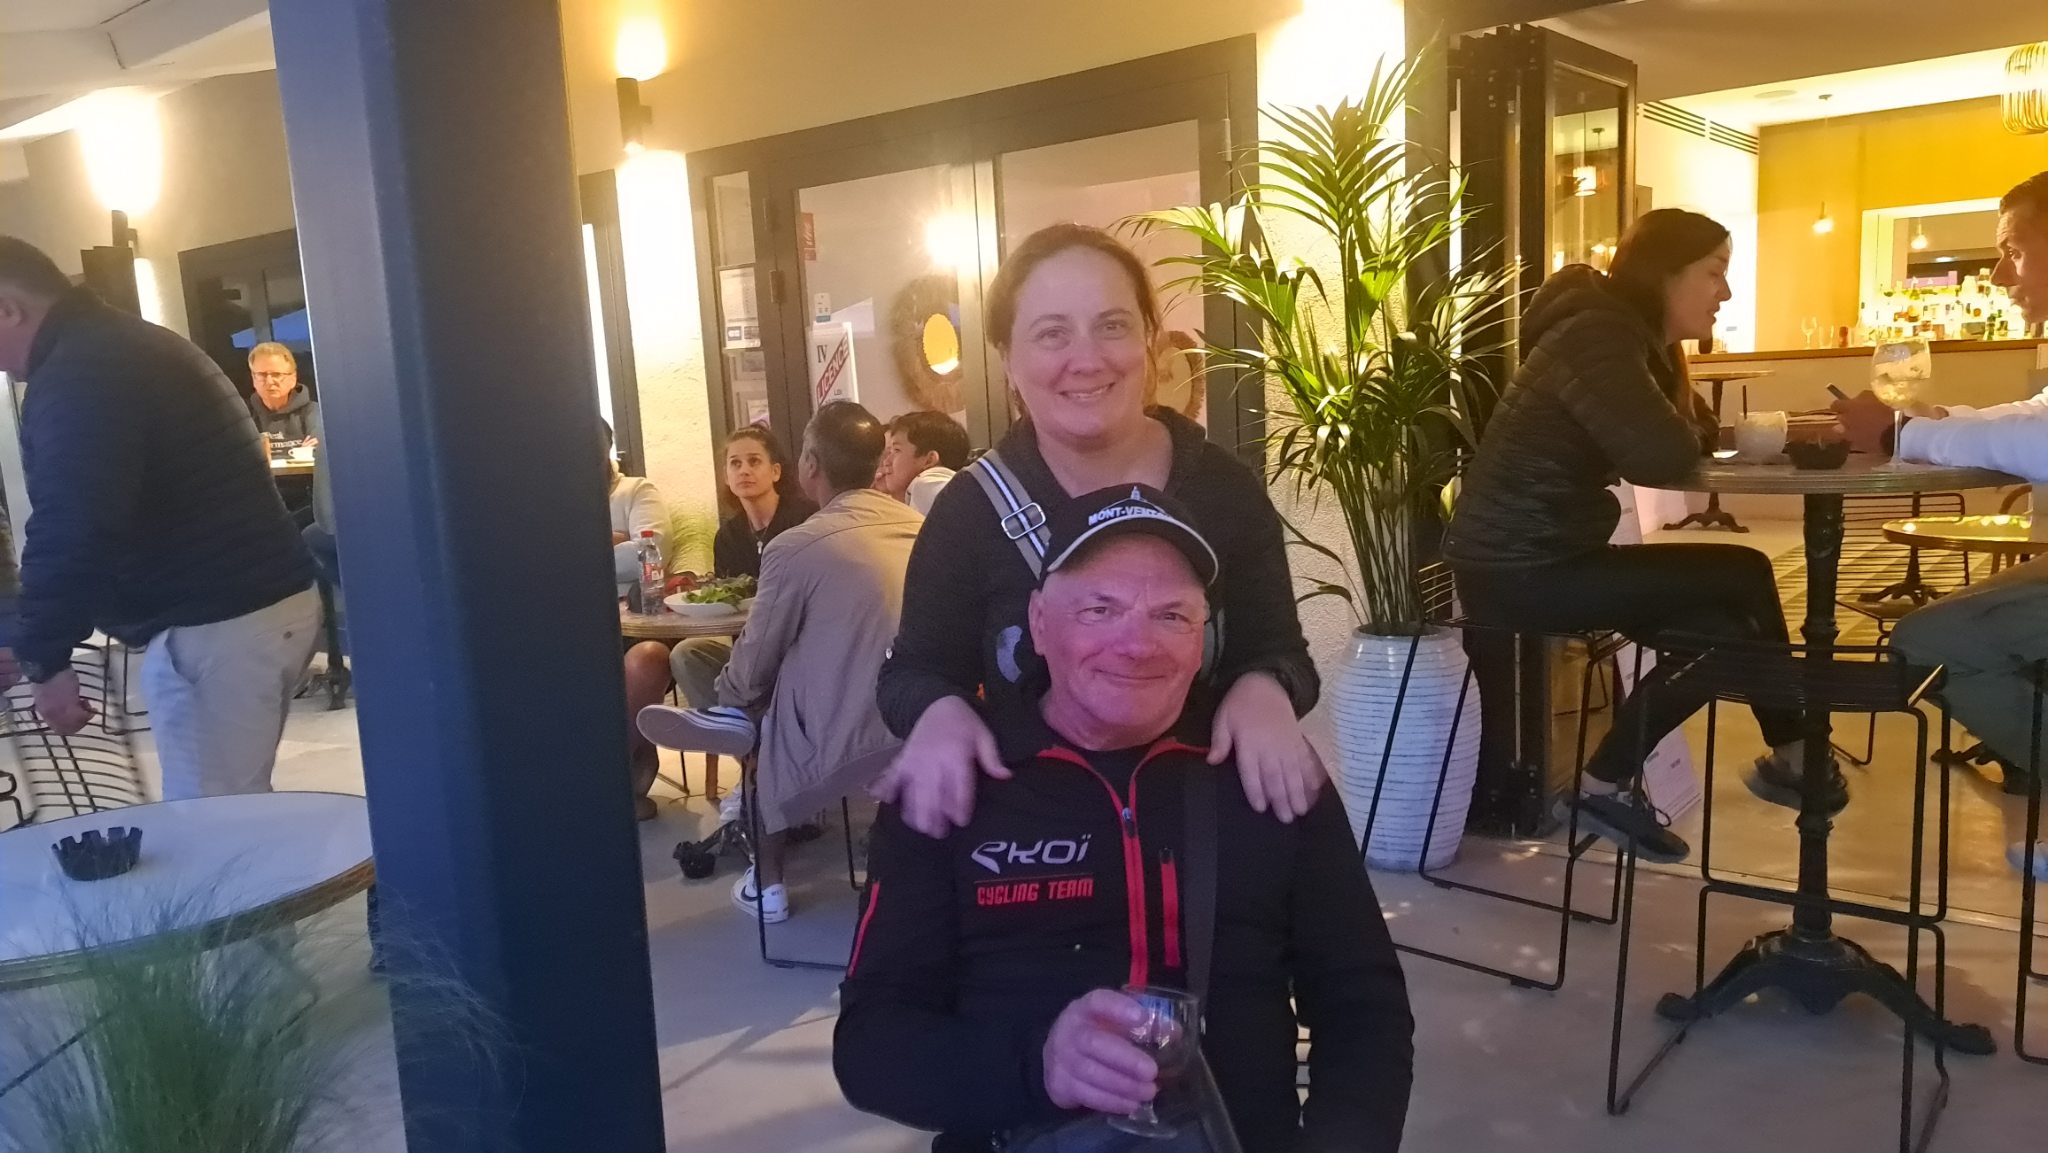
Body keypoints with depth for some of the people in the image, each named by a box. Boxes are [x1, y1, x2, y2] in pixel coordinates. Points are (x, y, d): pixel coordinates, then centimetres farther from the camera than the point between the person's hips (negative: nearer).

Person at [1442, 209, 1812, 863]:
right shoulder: (1596, 340, -17)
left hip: (1548, 558, 9)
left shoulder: (1632, 340, 15)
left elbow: (1699, 434, 12)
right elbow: (1662, 457, -28)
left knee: (1720, 632, -3)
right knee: (1744, 576, -6)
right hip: (1514, 572, -9)